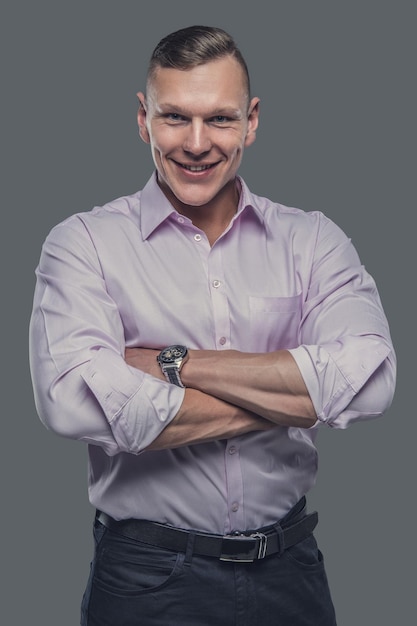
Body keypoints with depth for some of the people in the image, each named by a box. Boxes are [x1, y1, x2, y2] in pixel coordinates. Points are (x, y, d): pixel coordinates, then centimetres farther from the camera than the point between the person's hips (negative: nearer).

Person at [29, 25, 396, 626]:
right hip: (146, 578, -2)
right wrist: (292, 397, -17)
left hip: (288, 569, 3)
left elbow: (369, 381, -16)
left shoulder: (312, 239, 0)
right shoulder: (85, 242, -7)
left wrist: (173, 365, -18)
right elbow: (71, 400, -24)